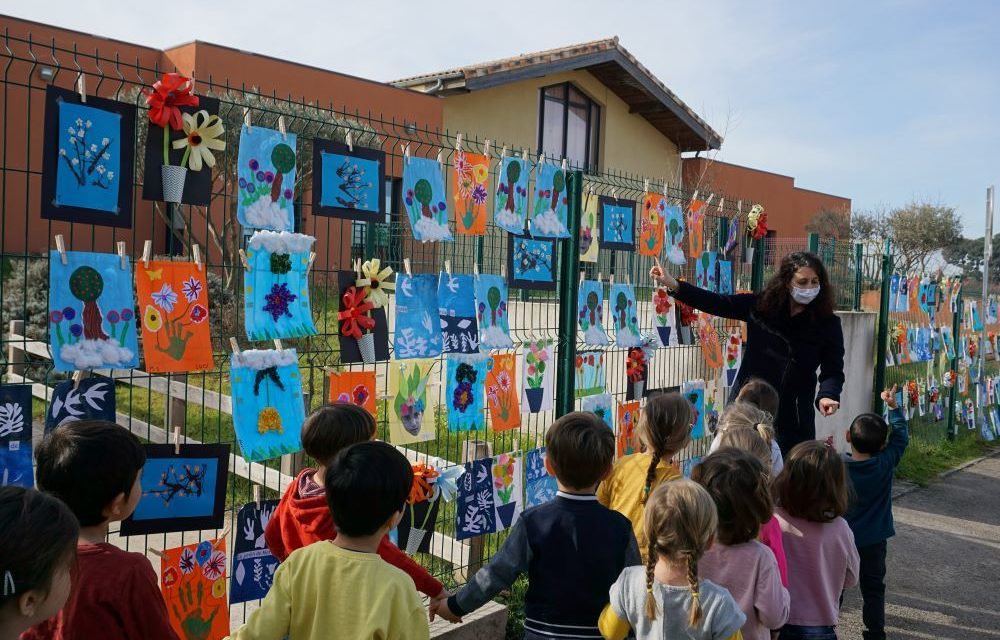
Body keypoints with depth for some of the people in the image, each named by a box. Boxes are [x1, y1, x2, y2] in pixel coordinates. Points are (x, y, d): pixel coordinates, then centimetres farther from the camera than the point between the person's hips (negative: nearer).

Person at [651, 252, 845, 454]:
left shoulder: (828, 324, -6)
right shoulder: (760, 305, -3)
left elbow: (833, 371, -5)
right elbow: (716, 303, -4)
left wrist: (827, 395, -27)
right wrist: (674, 285, -14)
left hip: (793, 417, -1)